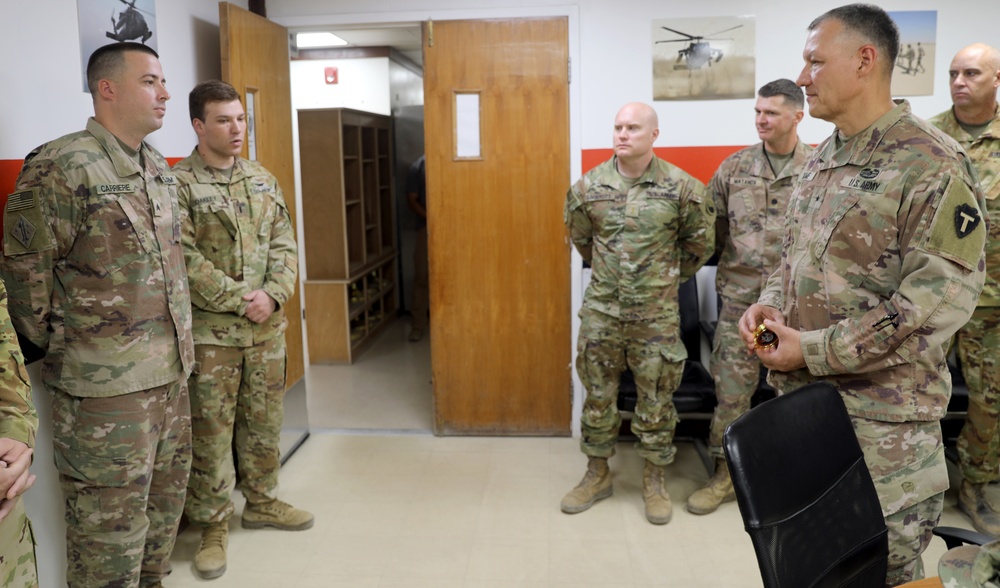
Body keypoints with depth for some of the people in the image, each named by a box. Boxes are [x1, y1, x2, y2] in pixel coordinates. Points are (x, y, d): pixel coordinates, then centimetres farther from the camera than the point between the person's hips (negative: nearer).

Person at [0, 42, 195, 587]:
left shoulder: (159, 168, 10)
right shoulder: (61, 167, -15)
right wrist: (51, 348, -3)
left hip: (171, 377, 7)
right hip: (105, 390, -7)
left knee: (163, 515, 19)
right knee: (110, 540, 5)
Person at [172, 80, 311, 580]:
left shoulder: (262, 179, 10)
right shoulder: (179, 183, -8)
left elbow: (284, 245, 8)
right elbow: (185, 259, -15)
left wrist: (272, 294, -8)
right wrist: (239, 299, -16)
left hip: (267, 326, 6)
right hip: (211, 331, -5)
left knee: (265, 421, 16)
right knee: (211, 430, 3)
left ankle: (261, 501, 34)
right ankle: (214, 524, 19)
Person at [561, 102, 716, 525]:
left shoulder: (681, 188, -7)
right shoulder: (588, 187, -2)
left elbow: (700, 242, 8)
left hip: (657, 312, -2)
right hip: (601, 310, 2)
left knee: (656, 399, 8)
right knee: (598, 395, 10)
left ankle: (655, 481, 26)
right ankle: (597, 475, 28)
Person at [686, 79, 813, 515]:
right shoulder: (734, 167, 4)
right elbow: (714, 228, 10)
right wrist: (733, 267, 6)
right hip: (740, 299, 2)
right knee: (731, 386, 5)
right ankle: (725, 474, 20)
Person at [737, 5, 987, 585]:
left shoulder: (932, 165, -15)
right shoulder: (821, 160, 10)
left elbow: (939, 301, -20)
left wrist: (813, 350, -20)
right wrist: (770, 303, -1)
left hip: (881, 417, -7)